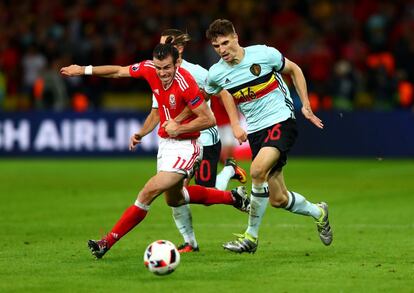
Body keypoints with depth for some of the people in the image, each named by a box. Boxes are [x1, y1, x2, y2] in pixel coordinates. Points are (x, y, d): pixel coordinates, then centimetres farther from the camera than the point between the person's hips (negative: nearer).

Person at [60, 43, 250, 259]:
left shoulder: (185, 83, -27)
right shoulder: (149, 69, -9)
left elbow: (209, 119, -22)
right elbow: (119, 71, 8)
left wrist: (179, 128, -24)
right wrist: (84, 70, 13)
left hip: (184, 146, -9)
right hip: (165, 142, 9)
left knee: (149, 192, -16)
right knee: (174, 198, 26)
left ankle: (108, 242, -10)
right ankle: (231, 197, 42)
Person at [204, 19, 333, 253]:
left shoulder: (264, 54, -11)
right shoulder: (216, 74, -2)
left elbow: (294, 70, 7)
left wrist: (306, 106, 5)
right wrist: (235, 125, 12)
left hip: (281, 120, -4)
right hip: (256, 130, 4)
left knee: (258, 170, -30)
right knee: (278, 200, 2)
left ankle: (251, 236, -17)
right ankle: (318, 212, 35)